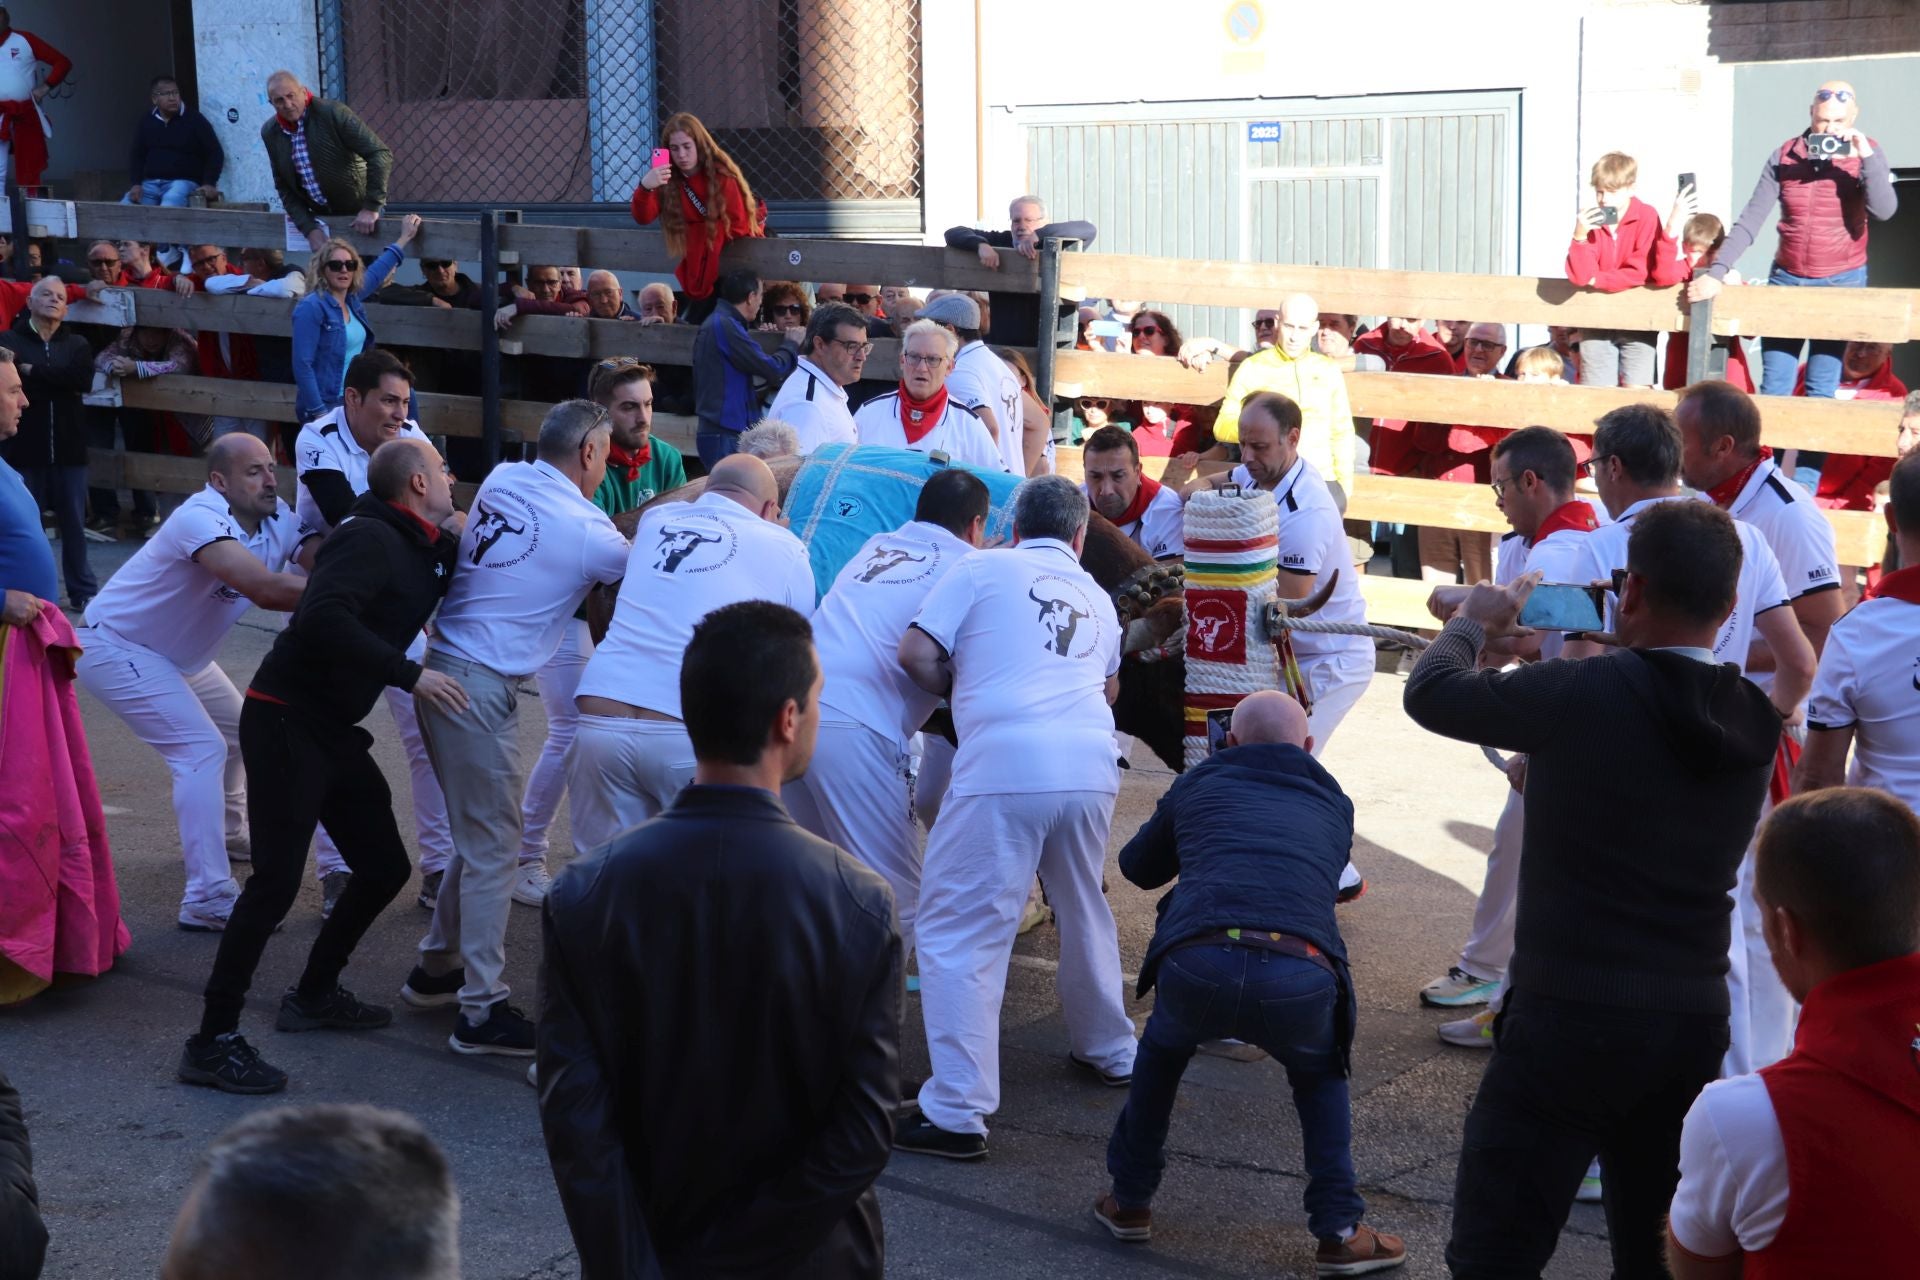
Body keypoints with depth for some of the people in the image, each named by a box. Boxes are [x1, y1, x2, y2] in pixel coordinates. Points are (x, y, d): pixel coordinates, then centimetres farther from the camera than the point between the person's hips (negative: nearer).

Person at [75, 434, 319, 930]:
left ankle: (228, 833, 47)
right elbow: (265, 588, -47)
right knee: (203, 749, -20)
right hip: (116, 647, -9)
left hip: (177, 656, 9)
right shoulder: (201, 519, -32)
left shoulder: (279, 520, -8)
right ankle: (209, 899, -22)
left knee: (240, 730, 24)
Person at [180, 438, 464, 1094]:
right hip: (286, 720, -10)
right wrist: (409, 674, -29)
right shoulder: (369, 538, -17)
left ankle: (314, 995, 29)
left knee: (385, 866, 12)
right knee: (276, 880, -14)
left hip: (333, 729, 10)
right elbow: (323, 618, -31)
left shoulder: (429, 550, 11)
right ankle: (212, 1042, -8)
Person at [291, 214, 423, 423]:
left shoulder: (352, 300, 10)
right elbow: (302, 365, -16)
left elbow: (376, 272, 29)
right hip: (326, 407, -9)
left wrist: (405, 238, 36)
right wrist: (319, 414, -20)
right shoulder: (311, 308, -12)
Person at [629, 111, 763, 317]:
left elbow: (739, 225, -9)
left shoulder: (722, 176, -15)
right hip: (698, 274, 4)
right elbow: (643, 218, -21)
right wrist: (644, 187, -40)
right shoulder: (667, 178, -8)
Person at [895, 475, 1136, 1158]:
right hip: (1091, 766, 6)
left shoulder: (982, 570, 10)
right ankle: (1109, 1052, 44)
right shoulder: (1096, 597, 25)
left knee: (959, 934, -2)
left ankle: (957, 1113, -8)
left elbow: (917, 653, 3)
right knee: (1085, 914, 28)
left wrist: (960, 696, 20)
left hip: (1005, 764, -5)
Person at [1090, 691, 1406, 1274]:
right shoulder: (1333, 804, 30)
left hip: (1196, 962, 0)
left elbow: (1137, 866, 44)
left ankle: (1129, 1202, 39)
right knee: (1320, 1077, 33)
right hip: (1299, 976, 0)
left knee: (1162, 1051, 35)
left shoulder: (1199, 784, 28)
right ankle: (1339, 1233, 22)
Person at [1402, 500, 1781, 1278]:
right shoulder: (1755, 724, 1)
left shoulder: (1586, 695, -17)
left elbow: (1430, 693, -4)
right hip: (1696, 1026, 6)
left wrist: (1475, 620, 14)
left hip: (1570, 1021, -6)